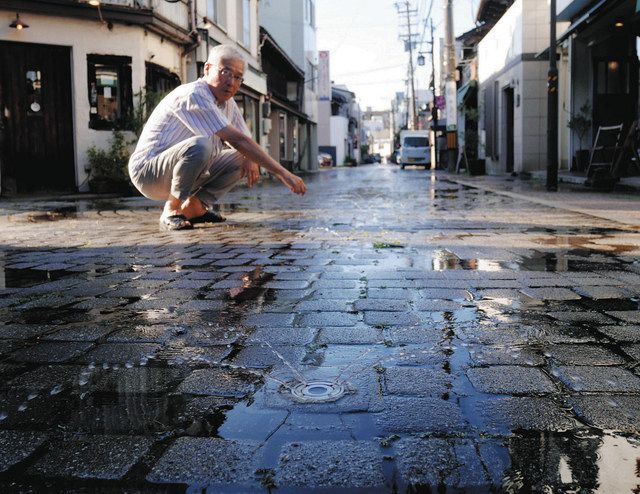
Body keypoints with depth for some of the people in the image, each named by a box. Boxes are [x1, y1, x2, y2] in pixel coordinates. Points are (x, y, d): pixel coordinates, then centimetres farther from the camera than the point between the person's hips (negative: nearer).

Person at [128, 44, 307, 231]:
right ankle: (171, 211, -18)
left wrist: (251, 160, -14)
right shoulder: (193, 96, -22)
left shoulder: (227, 103, 6)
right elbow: (237, 140, -28)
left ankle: (194, 207, 3)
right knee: (200, 145, -35)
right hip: (148, 171, -9)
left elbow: (246, 139, 13)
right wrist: (283, 173, -29)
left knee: (242, 160, 2)